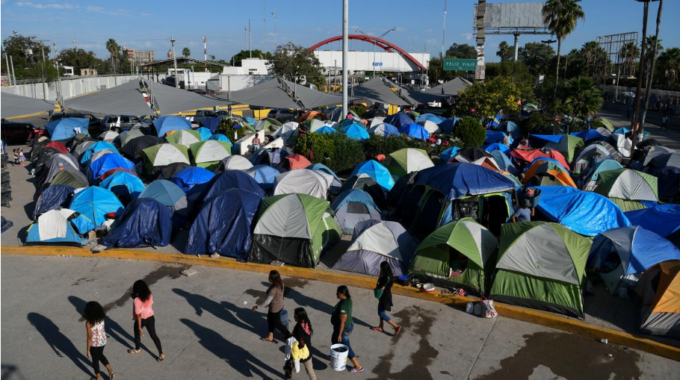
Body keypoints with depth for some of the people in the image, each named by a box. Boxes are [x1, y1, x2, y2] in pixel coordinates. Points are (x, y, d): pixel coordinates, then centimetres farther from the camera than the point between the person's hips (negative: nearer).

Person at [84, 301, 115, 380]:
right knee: (101, 355, 31)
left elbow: (89, 337, -21)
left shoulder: (89, 322, -27)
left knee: (95, 359, 19)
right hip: (103, 341, 5)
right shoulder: (101, 318, -11)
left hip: (94, 343, -5)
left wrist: (88, 350, -12)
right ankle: (111, 371, 30)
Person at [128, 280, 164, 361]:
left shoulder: (137, 300, -30)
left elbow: (139, 314, -25)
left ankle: (137, 349, 52)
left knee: (137, 334, 26)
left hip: (141, 319, -5)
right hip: (150, 317, 5)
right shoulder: (150, 295, -12)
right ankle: (161, 354, 18)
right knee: (153, 335, 17)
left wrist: (139, 327, -18)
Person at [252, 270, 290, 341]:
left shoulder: (273, 289, -36)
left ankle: (290, 337, 31)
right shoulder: (280, 283, -10)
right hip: (280, 304, 9)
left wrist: (257, 306, -15)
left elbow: (267, 302, -29)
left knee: (277, 323, 15)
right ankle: (270, 337, 43)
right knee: (270, 319, 27)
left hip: (275, 308, -9)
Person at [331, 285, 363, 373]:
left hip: (344, 329, -10)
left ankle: (358, 367, 19)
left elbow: (342, 321, -28)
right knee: (334, 340, 30)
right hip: (348, 325, 10)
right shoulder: (347, 299, -5)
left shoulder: (343, 306, -34)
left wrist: (339, 334, -19)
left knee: (346, 348, 7)